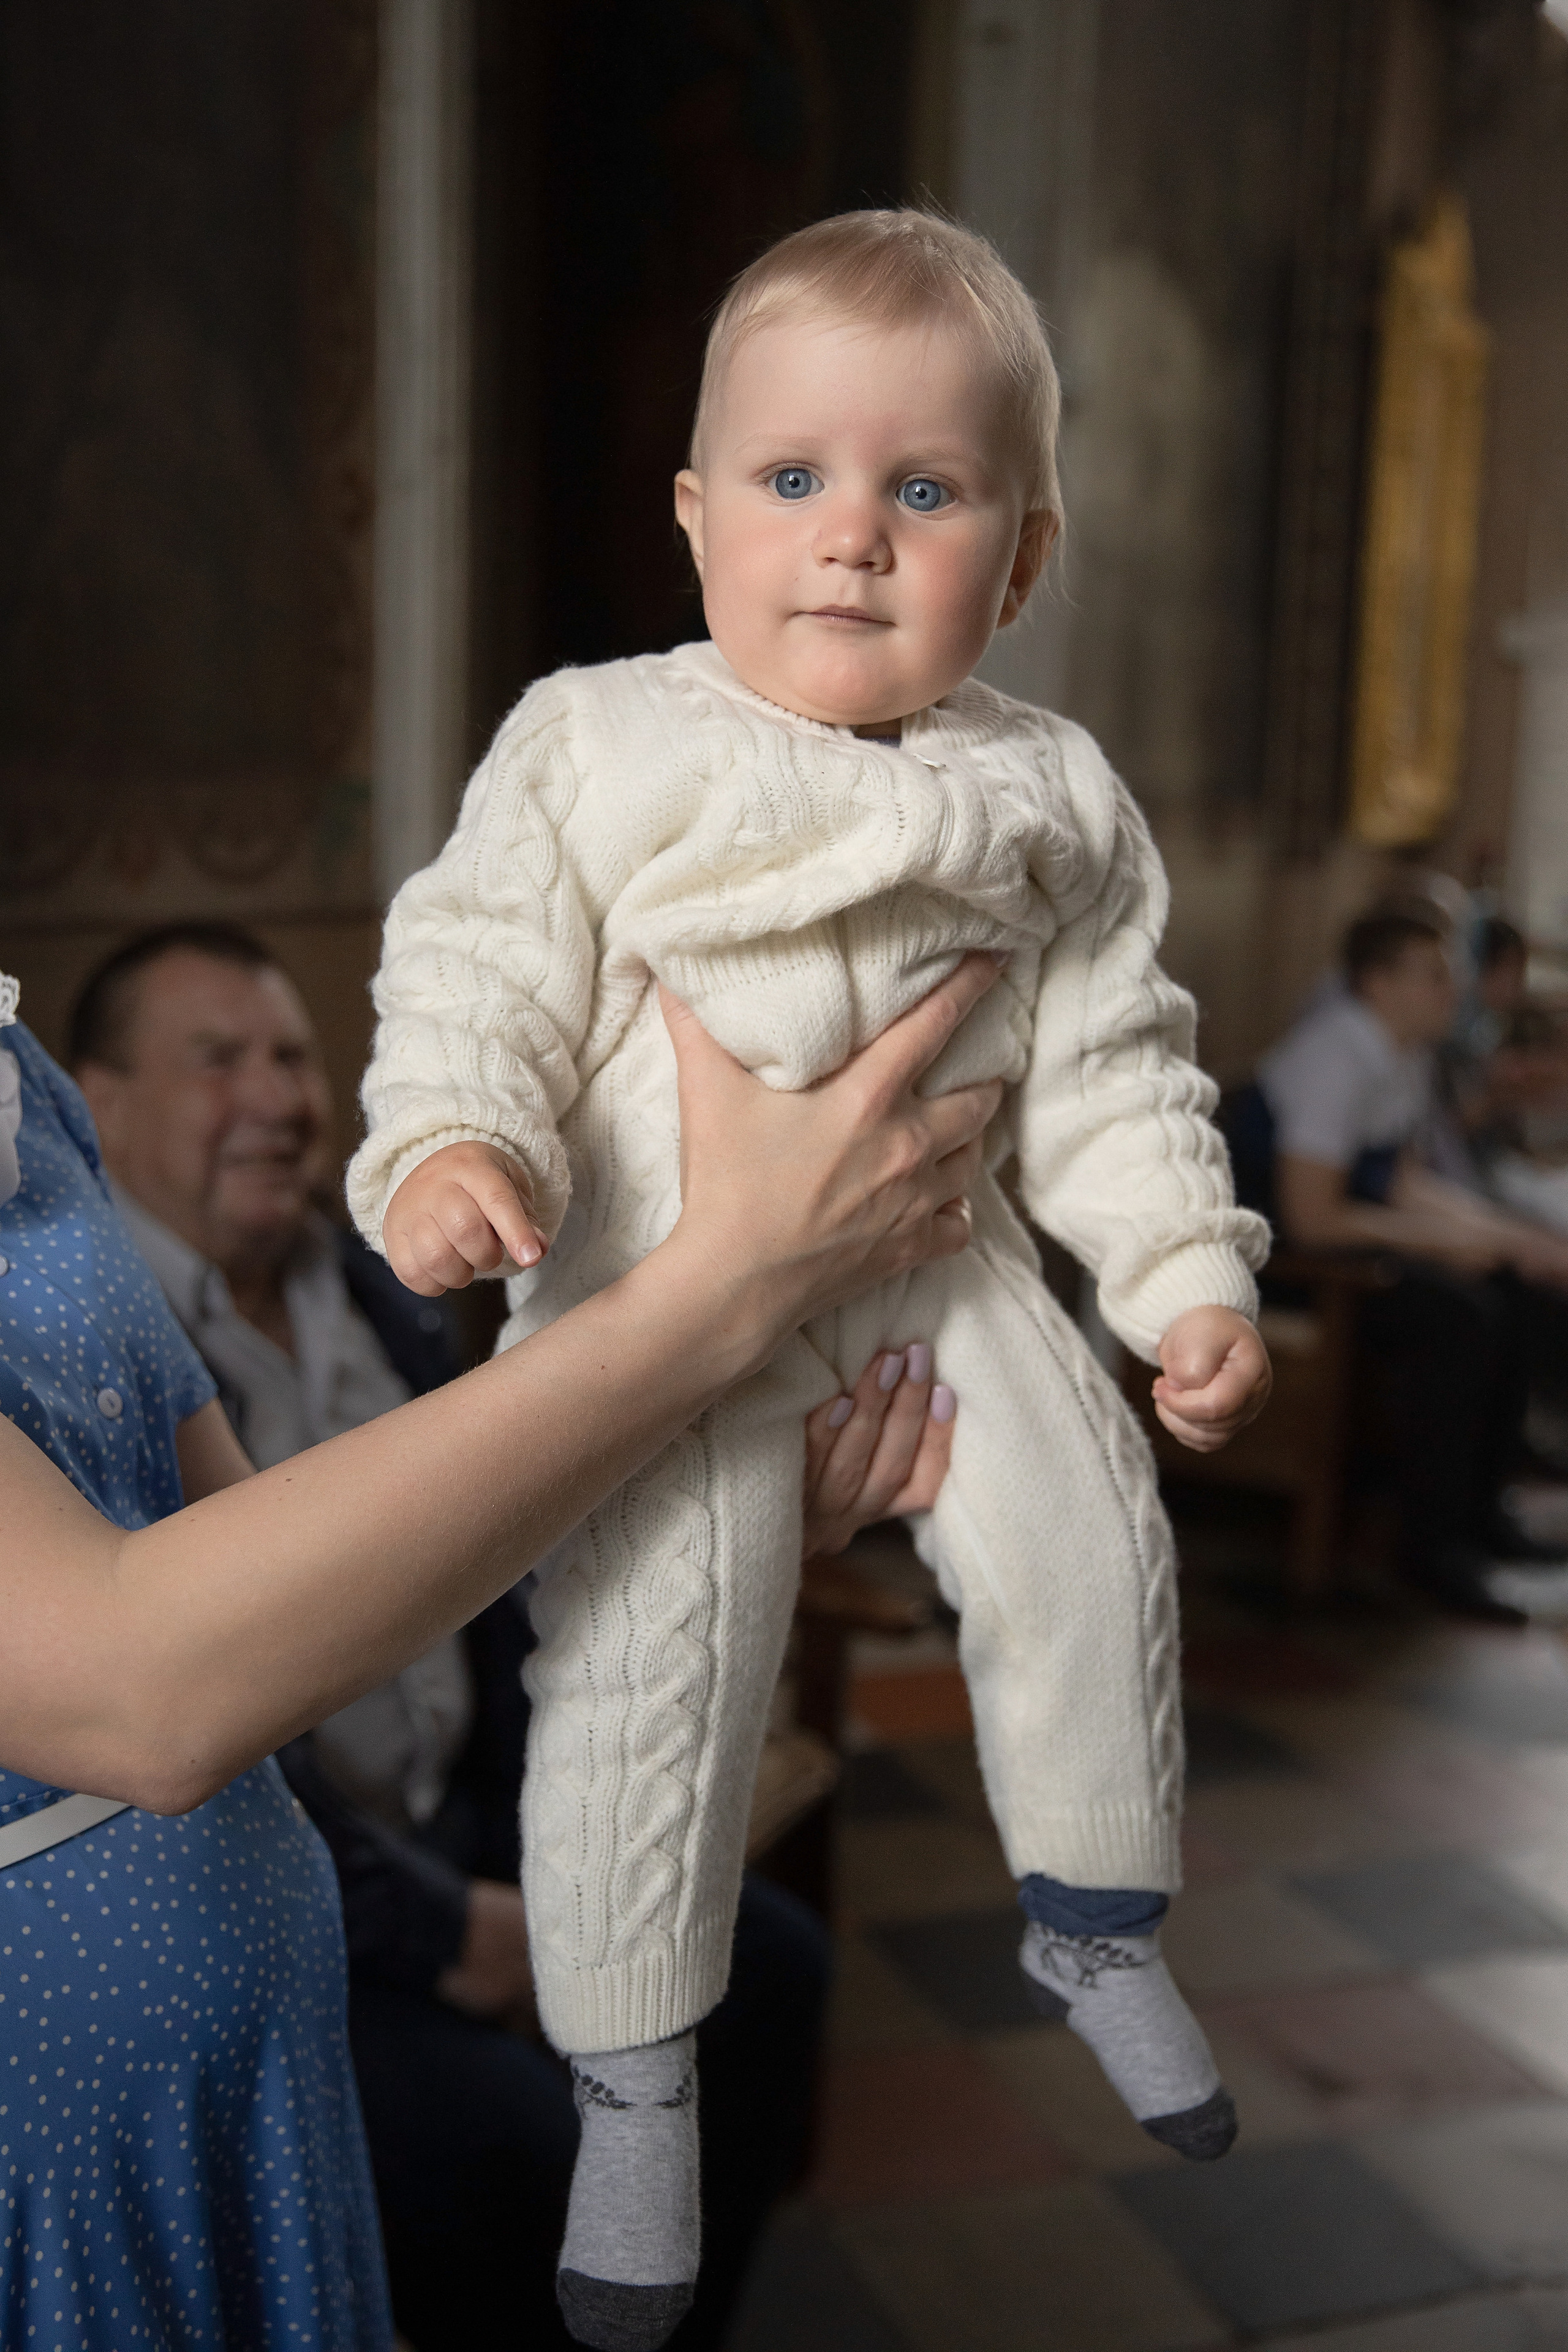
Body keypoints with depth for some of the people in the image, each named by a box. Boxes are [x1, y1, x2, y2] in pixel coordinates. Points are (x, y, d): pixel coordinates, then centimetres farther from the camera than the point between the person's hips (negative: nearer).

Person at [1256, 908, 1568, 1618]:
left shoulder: (1408, 1054, 7)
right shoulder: (1333, 1057, -23)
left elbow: (1405, 1181, 14)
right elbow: (1311, 1216, -27)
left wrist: (1510, 1235, 1)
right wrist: (1443, 1240, -18)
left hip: (1363, 1238, 10)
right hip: (1291, 1261, -10)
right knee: (1460, 1316, -27)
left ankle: (1477, 1508, 7)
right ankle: (1434, 1544, -17)